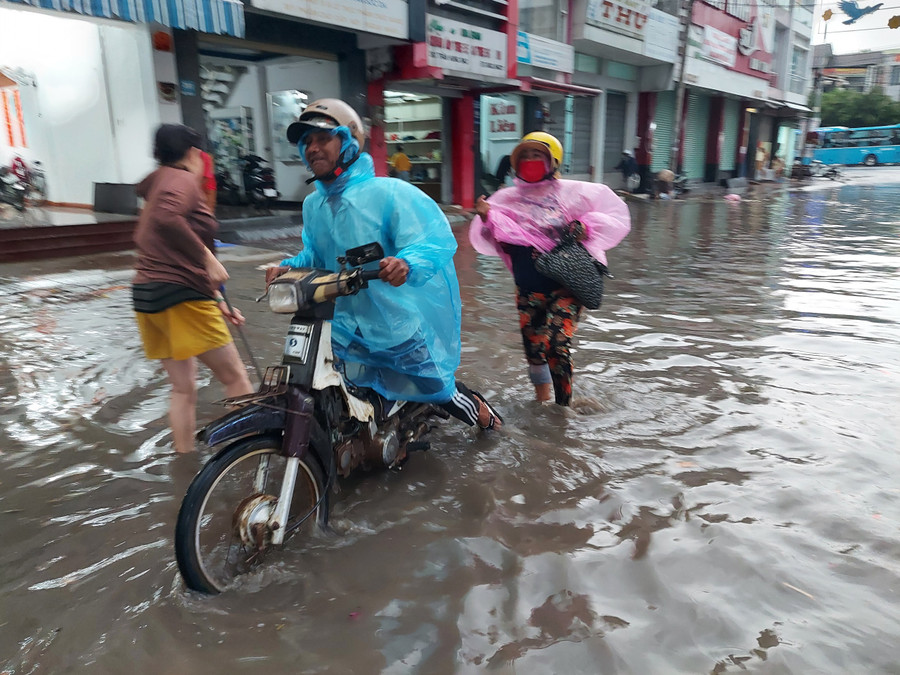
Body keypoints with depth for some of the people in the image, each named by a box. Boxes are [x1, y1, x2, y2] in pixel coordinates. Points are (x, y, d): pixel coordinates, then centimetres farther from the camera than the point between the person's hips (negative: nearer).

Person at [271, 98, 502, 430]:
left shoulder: (389, 192, -17)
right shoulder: (312, 205, 5)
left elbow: (436, 240, -25)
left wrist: (407, 264, -45)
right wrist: (288, 268, -5)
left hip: (401, 326, -5)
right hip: (346, 332, 6)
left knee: (437, 388, 14)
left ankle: (477, 407, 46)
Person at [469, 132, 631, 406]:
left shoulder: (573, 192, -2)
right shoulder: (507, 198, 4)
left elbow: (615, 212, 3)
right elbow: (487, 239, 0)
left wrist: (586, 226, -13)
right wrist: (486, 218, -20)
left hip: (565, 285, -3)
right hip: (528, 288, 3)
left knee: (558, 347, -13)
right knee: (533, 349, 11)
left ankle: (563, 406, 7)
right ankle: (542, 398, 36)